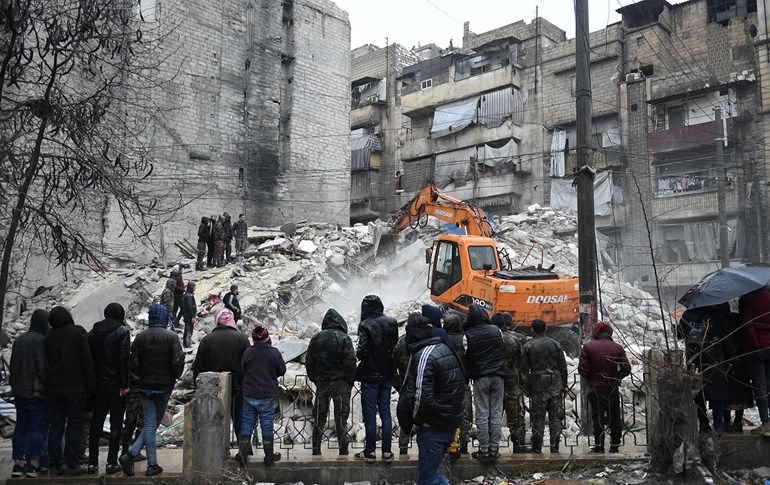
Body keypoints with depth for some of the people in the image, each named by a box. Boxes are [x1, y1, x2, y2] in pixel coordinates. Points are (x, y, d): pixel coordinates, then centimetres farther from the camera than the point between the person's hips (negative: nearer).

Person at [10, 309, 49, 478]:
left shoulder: (18, 340, 10)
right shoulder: (40, 341, -15)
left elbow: (12, 366, 16)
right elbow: (43, 367, -17)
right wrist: (43, 387, -5)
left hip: (19, 392, 7)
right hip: (36, 392, -7)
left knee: (21, 426, 11)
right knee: (37, 428, -1)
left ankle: (18, 464, 13)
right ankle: (34, 465, 0)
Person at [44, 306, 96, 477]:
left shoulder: (48, 336, 5)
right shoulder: (78, 332, -9)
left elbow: (46, 361, 11)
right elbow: (87, 360, -12)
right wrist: (91, 384, -5)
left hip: (54, 388, 5)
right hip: (75, 388, -5)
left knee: (55, 426, 10)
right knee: (74, 426, 1)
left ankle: (55, 466, 11)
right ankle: (72, 465, 1)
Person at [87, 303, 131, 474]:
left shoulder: (93, 331, 7)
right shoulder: (122, 331, -9)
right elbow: (124, 359, -15)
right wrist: (125, 384, -13)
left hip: (98, 384, 5)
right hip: (116, 385, -5)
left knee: (96, 422, 11)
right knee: (116, 423, 3)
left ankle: (92, 463, 12)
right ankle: (111, 463, 3)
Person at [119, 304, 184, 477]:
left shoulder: (141, 337, -1)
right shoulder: (171, 337, -10)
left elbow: (134, 364, -3)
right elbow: (177, 361, -14)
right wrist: (175, 376, 5)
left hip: (145, 386, 3)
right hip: (164, 386, -3)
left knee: (150, 424, 6)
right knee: (153, 424, 9)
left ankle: (152, 464, 0)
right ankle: (131, 455, 2)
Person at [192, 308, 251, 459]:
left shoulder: (207, 339, -2)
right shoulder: (241, 338, -5)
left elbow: (198, 367, 1)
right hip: (237, 387, -1)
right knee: (240, 422, 8)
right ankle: (246, 452, 11)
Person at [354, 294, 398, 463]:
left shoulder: (365, 325, -16)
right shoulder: (392, 322, 0)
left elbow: (362, 352, -21)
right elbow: (396, 346, 5)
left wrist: (358, 353, -1)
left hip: (370, 375, -5)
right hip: (387, 375, 5)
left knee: (370, 413, 3)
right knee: (385, 412, 11)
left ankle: (370, 451, 8)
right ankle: (387, 451, 12)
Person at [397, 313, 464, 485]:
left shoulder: (424, 356, -19)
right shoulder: (446, 349, 10)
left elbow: (422, 396, -24)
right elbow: (459, 388, 17)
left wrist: (417, 421, -9)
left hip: (433, 426, -9)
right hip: (451, 424, 9)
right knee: (432, 470, 19)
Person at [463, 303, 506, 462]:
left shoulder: (468, 335, -7)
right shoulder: (496, 330, 3)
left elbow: (466, 358, -2)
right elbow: (503, 352, 11)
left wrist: (470, 375, 12)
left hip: (480, 377, -3)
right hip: (497, 376, 3)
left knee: (482, 415, 2)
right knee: (496, 414, 6)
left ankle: (484, 451, 3)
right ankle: (494, 450, 8)